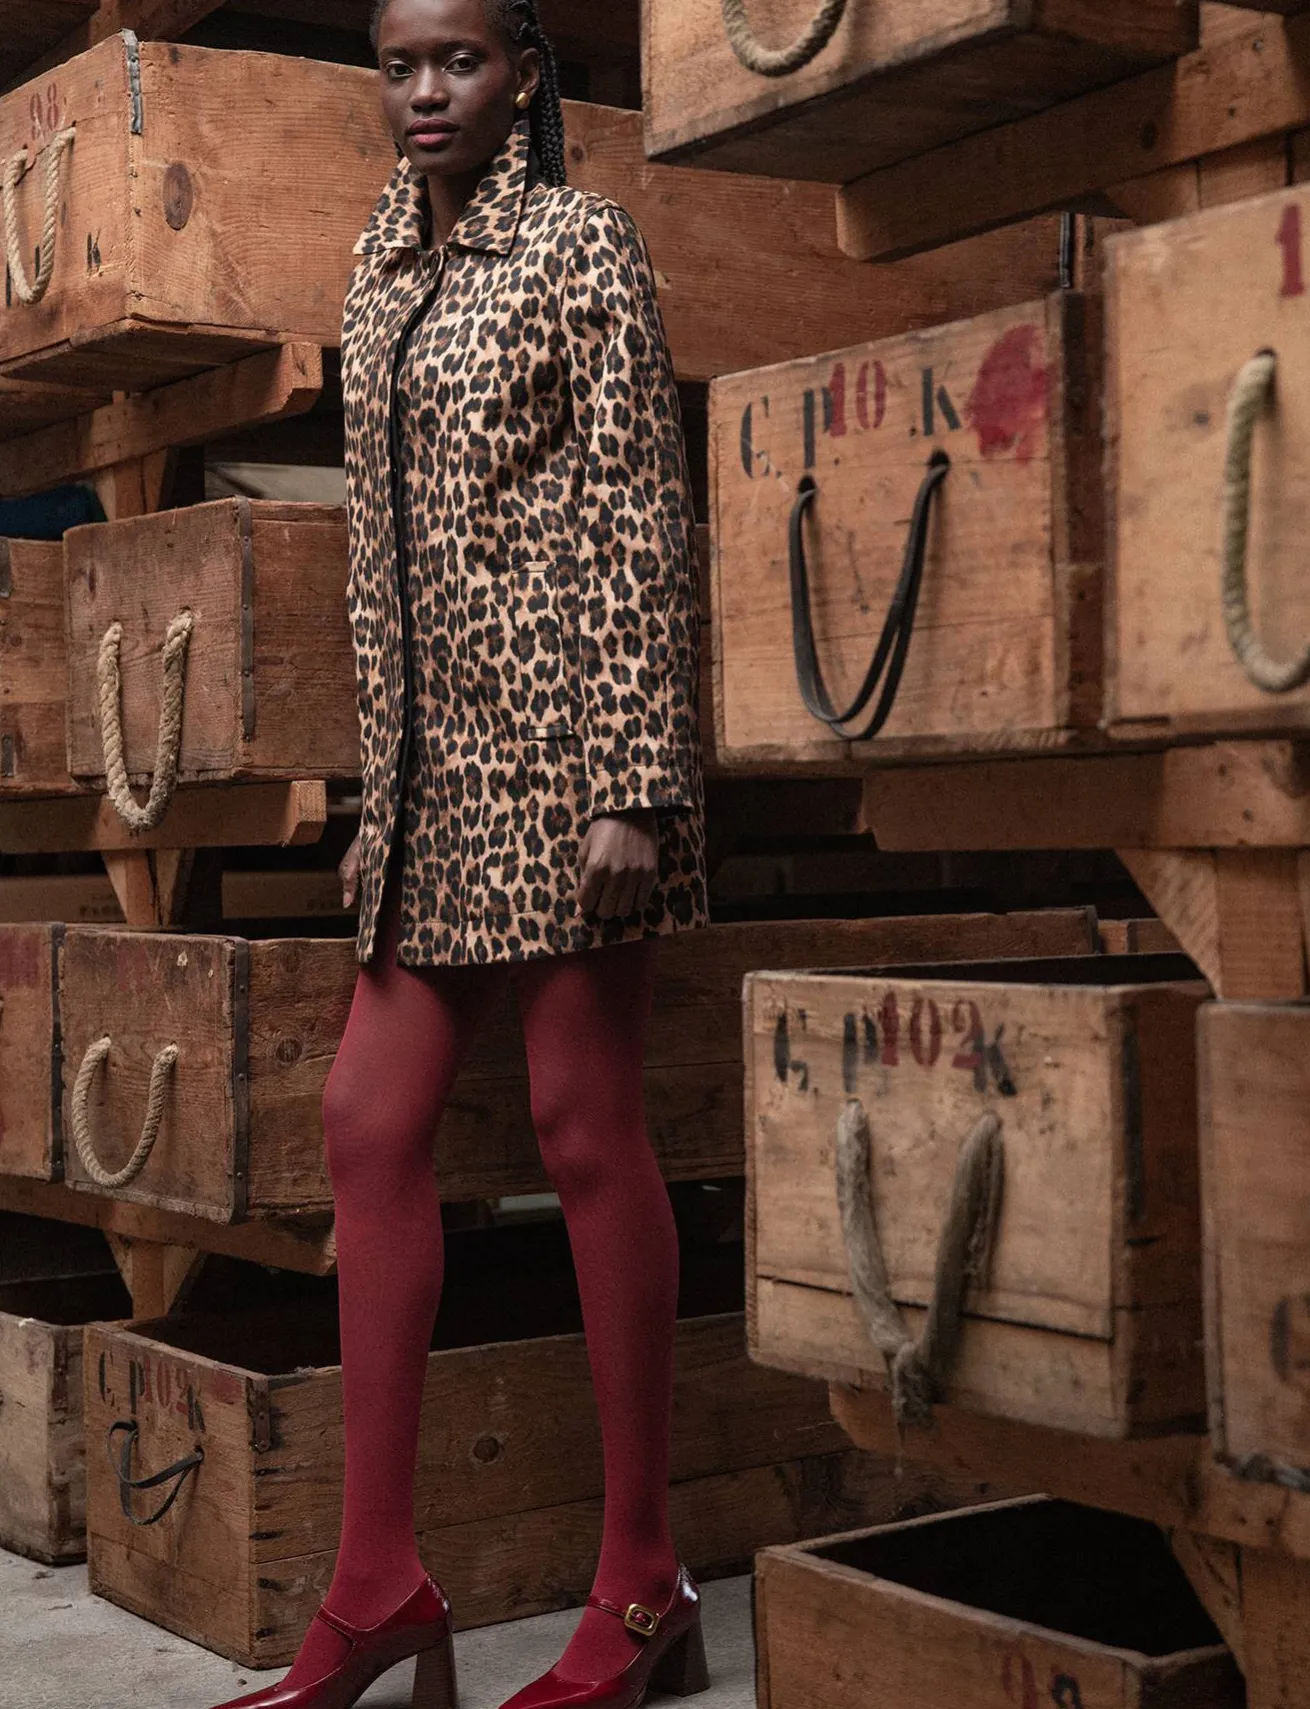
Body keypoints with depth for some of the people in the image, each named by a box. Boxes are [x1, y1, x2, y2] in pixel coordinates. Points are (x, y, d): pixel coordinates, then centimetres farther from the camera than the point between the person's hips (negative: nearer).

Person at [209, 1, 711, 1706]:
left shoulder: (582, 244, -3)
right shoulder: (385, 258, 16)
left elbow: (642, 522, -9)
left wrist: (632, 783, -16)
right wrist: (379, 776, 15)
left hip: (559, 732, -7)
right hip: (437, 752, 7)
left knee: (587, 1132, -3)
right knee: (370, 1119, 4)